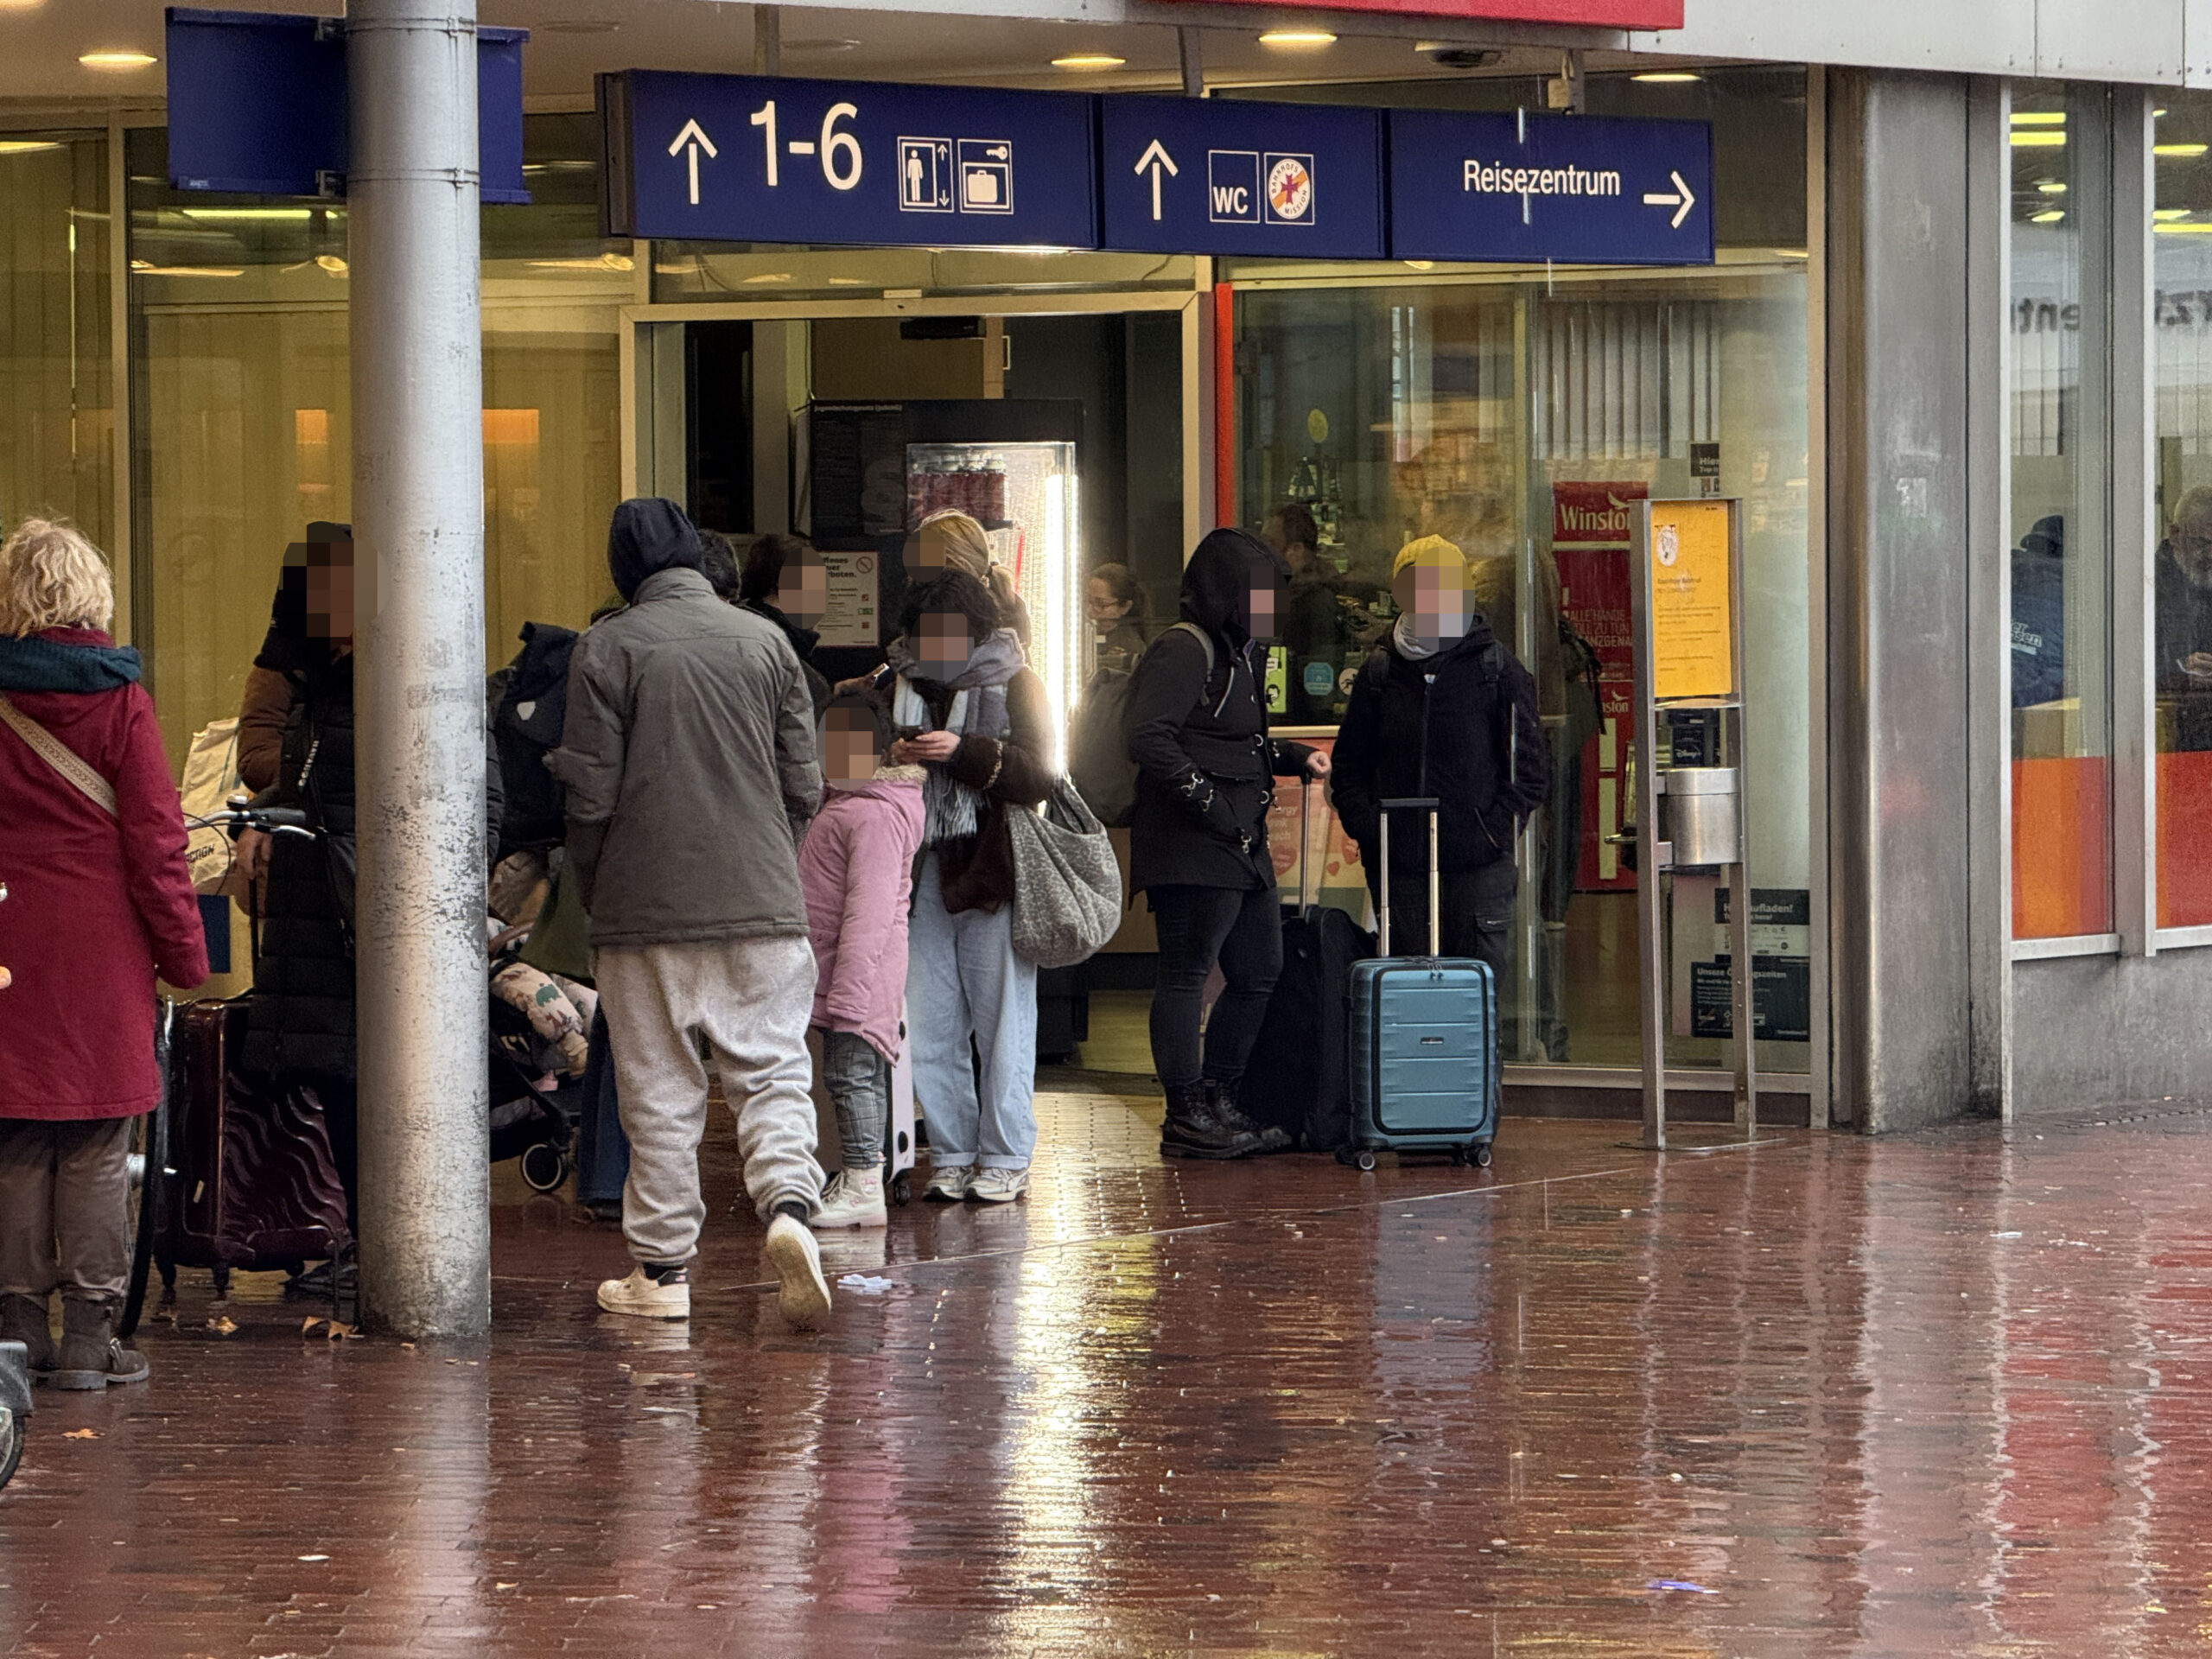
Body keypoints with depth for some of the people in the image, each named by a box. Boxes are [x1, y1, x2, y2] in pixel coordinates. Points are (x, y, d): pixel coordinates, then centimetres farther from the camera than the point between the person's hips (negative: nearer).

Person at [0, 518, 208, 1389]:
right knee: (98, 1150, 1)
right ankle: (89, 1333, 1)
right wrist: (184, 952, 1)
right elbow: (155, 840, -6)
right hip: (103, 946, -2)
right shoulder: (118, 702, -7)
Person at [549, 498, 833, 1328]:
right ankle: (788, 1198, -19)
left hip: (647, 909, -2)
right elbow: (803, 786, 7)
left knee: (659, 1090, 5)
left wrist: (593, 892, 10)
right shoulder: (764, 641, 4)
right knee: (772, 1070, 6)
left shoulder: (606, 649, -5)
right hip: (762, 909, 2)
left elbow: (590, 795, -6)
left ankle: (663, 1268, 8)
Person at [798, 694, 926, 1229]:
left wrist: (848, 985, -25)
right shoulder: (845, 802, 18)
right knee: (854, 1076, 13)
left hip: (862, 969, -11)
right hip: (844, 974, 11)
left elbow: (870, 908, -23)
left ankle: (864, 1186, -10)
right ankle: (858, 1179, 18)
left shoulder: (875, 814, -17)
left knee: (851, 1073, -10)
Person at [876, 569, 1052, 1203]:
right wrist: (891, 759, -6)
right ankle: (950, 1155, 9)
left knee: (1002, 1016, -2)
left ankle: (1005, 1157, 5)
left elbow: (1039, 773, -8)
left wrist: (966, 753, -20)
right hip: (922, 869, 4)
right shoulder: (896, 686, 12)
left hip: (993, 868, -4)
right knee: (929, 1023, 1)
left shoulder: (1014, 685, 3)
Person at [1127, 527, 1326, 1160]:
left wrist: (1295, 757, 14)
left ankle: (1218, 1103, 22)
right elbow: (1148, 738, -22)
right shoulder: (1182, 651, -11)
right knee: (1187, 975, -5)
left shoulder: (1235, 653, 21)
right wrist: (1207, 802, -22)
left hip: (1241, 846, 11)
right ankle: (1186, 1116, -2)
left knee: (1259, 973, 13)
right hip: (1192, 848, -11)